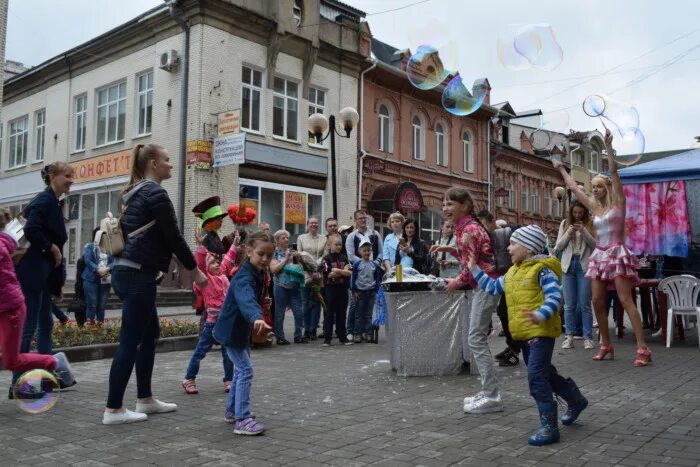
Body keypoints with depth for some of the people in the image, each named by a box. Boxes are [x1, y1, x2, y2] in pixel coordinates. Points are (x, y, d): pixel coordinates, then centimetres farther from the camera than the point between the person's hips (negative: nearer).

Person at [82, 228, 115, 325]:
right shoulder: (90, 246, 6)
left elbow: (114, 261, 3)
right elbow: (88, 261, -7)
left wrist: (107, 269, -17)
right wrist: (98, 269, -20)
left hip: (105, 280, 3)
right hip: (91, 279, -3)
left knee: (102, 305, 7)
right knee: (92, 304, -6)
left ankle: (100, 324, 13)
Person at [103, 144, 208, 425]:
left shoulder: (133, 193, 17)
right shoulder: (155, 193, -11)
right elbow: (173, 236, -12)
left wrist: (164, 259, 21)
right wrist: (195, 270, -3)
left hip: (126, 271, 10)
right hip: (138, 275, -10)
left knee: (150, 333, 16)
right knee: (130, 340, -5)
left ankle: (145, 399, 23)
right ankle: (113, 409, 2)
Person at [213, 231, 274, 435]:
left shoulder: (259, 273, 2)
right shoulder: (244, 277, -28)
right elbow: (247, 300, -50)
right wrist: (257, 318, -66)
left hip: (241, 329, 10)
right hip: (231, 330, -10)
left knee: (241, 369, 19)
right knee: (245, 370, -13)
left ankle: (232, 410, 34)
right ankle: (242, 420, -10)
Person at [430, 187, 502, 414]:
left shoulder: (469, 229, -18)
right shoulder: (466, 226, 12)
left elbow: (471, 266, -18)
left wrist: (457, 282, -3)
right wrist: (448, 249, 12)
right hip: (482, 285, 10)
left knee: (476, 339, -8)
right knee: (477, 339, 12)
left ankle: (492, 397, -3)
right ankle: (488, 392, 19)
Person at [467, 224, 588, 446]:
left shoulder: (542, 270, -14)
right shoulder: (513, 272, 14)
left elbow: (554, 298, -24)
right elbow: (493, 287, 23)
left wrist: (540, 316, -40)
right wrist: (475, 269, 21)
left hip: (541, 332, -10)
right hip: (525, 333, 10)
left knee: (536, 376, -13)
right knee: (545, 373, 21)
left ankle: (549, 426, -4)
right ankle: (576, 400, 43)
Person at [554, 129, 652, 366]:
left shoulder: (618, 202, -2)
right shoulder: (594, 207, 13)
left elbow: (614, 171, -11)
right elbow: (574, 188, 21)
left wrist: (608, 146, -17)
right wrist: (561, 168, 28)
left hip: (617, 254, -6)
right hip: (599, 256, 6)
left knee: (626, 301, -12)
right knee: (597, 301, 2)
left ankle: (643, 348, -12)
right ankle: (606, 345, 12)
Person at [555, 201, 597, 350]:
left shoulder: (590, 224, 2)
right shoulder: (565, 224, 10)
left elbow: (595, 245, -4)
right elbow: (558, 247, 8)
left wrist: (584, 231, -14)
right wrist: (568, 234, -7)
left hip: (584, 265, -2)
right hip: (569, 264, 3)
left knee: (585, 304, -1)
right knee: (569, 304, 5)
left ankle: (588, 337, 4)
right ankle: (569, 336, 10)